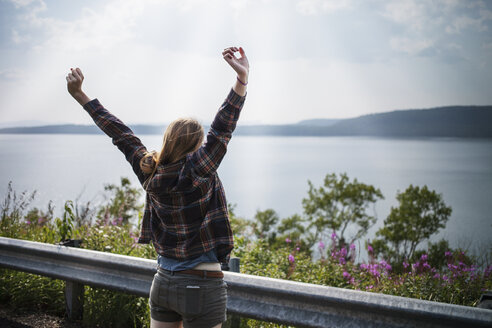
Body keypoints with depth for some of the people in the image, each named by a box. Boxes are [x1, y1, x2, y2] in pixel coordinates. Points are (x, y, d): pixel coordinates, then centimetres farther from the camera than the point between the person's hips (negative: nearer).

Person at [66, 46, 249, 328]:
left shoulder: (149, 172, -1)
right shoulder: (196, 175, -18)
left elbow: (121, 135, 7)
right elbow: (222, 129, -25)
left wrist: (81, 96, 15)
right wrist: (242, 79, -30)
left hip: (164, 282, 7)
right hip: (202, 287, -6)